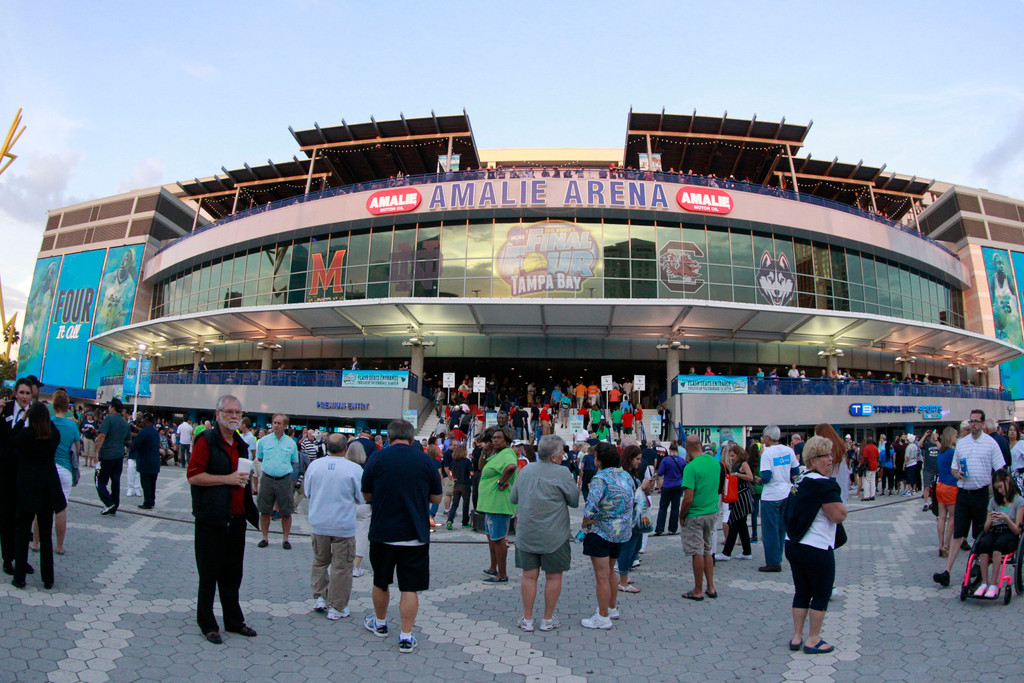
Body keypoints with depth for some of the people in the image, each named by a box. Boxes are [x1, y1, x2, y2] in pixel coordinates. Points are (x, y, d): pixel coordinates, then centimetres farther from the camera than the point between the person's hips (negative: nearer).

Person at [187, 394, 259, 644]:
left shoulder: (241, 444, 13)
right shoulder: (207, 440, -9)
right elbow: (193, 476, -17)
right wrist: (227, 478, -21)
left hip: (236, 520, 7)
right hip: (212, 520, -6)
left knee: (233, 574, 16)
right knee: (209, 574, 7)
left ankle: (234, 620, 27)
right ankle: (207, 624, 22)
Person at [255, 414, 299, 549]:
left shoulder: (291, 443, 3)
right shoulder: (263, 441, 4)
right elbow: (259, 458, 17)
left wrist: (282, 467, 7)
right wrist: (269, 466, 11)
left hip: (284, 479, -1)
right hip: (267, 479, 1)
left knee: (286, 512, 1)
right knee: (264, 511, 7)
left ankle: (285, 539, 13)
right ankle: (264, 538, 22)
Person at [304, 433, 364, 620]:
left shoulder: (314, 465, -4)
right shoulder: (354, 469, -13)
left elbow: (307, 492, 9)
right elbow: (362, 498, -3)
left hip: (318, 523, 4)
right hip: (343, 525, -3)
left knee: (320, 561, 23)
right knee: (342, 567, 7)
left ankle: (319, 598, 24)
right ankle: (337, 608, 14)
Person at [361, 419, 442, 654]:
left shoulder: (376, 458, -7)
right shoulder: (426, 460, -5)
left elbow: (367, 495, 2)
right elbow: (437, 498, 3)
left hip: (383, 532, 1)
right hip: (415, 535, 0)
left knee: (381, 582, 20)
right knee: (410, 588, 6)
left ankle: (380, 623, 39)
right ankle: (406, 637, 8)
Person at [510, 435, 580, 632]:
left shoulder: (526, 470, 2)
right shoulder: (562, 473, -14)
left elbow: (513, 498, 11)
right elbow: (575, 501, -5)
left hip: (526, 534, 4)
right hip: (553, 536, -4)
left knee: (529, 576, 11)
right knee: (553, 577, 10)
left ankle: (527, 619, 17)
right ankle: (548, 619, 19)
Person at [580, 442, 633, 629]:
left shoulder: (600, 479, -19)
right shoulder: (627, 477, 5)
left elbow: (590, 509, -25)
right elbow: (631, 504, 12)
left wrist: (584, 524, -9)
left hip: (602, 532, -8)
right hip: (622, 532, 8)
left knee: (601, 576, 2)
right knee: (610, 572, 24)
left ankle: (603, 618, 10)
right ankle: (612, 608, 36)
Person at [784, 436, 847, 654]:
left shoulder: (804, 482, 11)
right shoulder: (824, 485, -18)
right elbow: (839, 515, -20)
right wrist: (839, 506, -1)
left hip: (794, 545, 8)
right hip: (817, 549, -8)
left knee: (801, 592, 16)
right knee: (822, 595, 8)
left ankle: (796, 637, 22)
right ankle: (813, 640, 16)